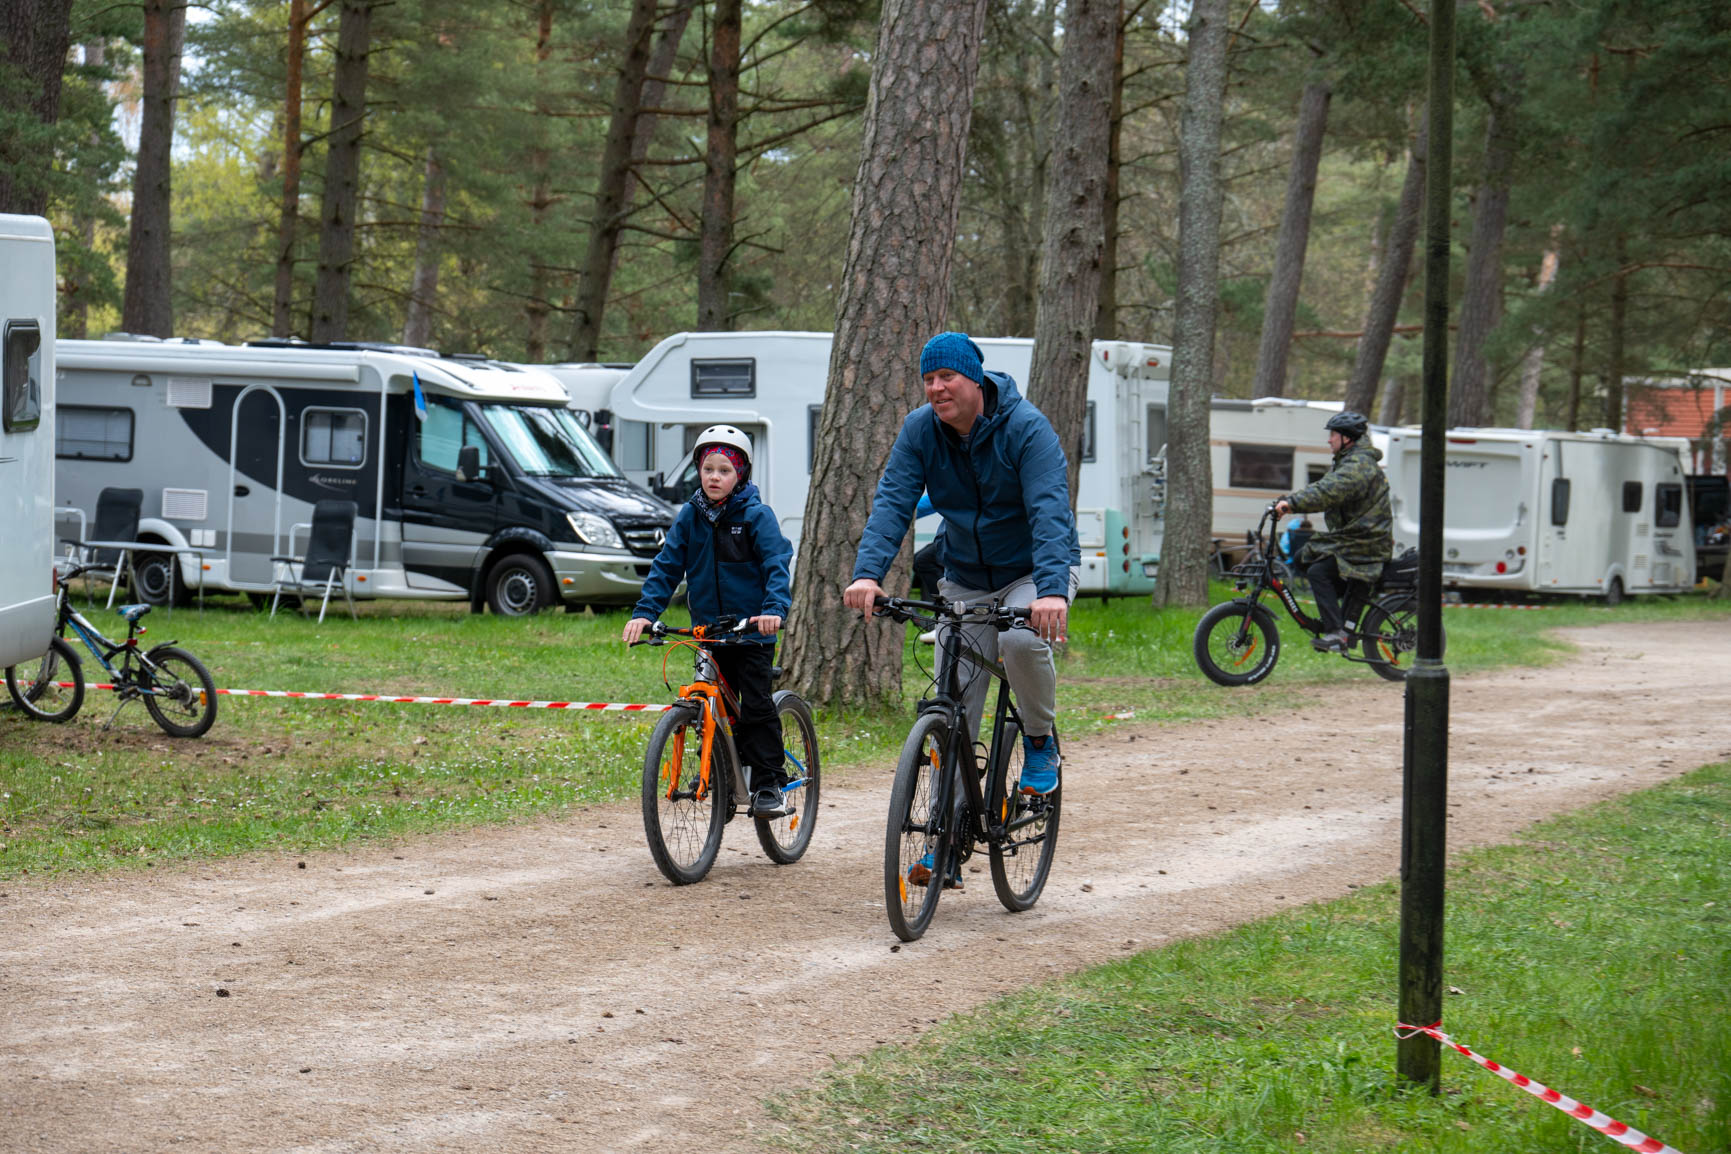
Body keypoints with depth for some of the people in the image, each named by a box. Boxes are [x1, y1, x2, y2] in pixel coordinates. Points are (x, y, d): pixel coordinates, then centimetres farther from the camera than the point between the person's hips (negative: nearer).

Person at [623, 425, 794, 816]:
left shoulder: (757, 516, -6)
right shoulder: (690, 517, 5)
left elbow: (776, 565, -13)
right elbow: (666, 566, 5)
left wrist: (774, 609, -30)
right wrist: (644, 612, -7)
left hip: (753, 628, -4)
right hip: (708, 629, 4)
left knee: (756, 704, -9)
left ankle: (769, 783, -4)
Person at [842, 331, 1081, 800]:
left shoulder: (1026, 427, -21)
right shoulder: (919, 429, -8)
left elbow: (1049, 510, -32)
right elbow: (892, 502, -16)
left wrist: (1052, 590, -47)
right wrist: (867, 573, -34)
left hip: (1035, 569, -4)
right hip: (965, 580, 4)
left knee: (1022, 639, -34)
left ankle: (1040, 742, -8)